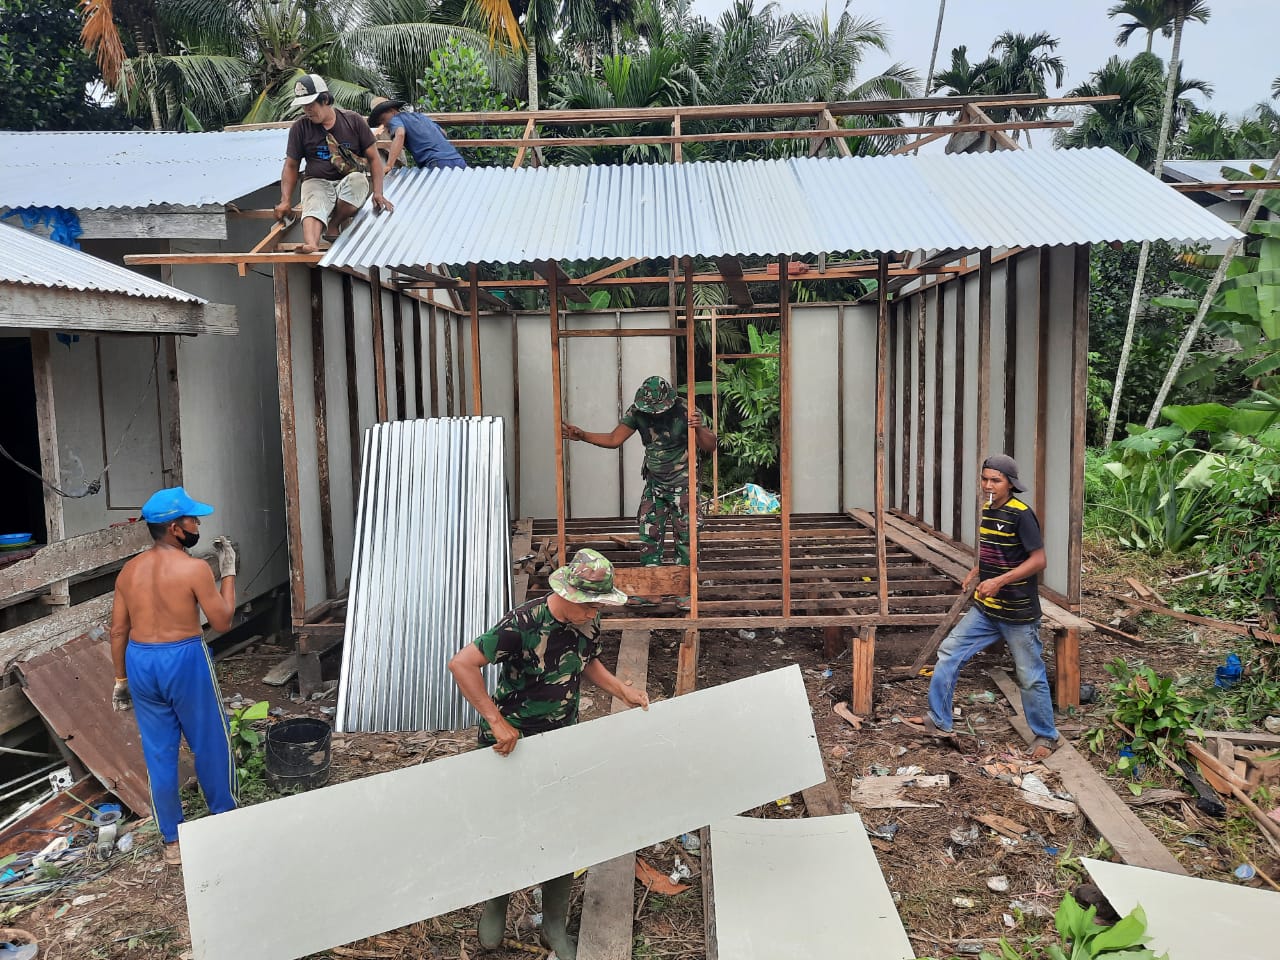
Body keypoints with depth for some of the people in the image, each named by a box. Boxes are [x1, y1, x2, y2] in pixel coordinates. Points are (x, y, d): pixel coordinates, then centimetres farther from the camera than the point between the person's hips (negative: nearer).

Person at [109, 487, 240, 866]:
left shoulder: (129, 571, 3)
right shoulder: (194, 568, -15)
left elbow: (118, 630, 7)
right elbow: (222, 621, -9)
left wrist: (121, 680, 16)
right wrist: (228, 571, -1)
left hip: (140, 662, 6)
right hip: (184, 660, -6)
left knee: (159, 752, 13)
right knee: (211, 743, 13)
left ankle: (172, 841, 23)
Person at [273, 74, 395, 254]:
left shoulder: (353, 121, 3)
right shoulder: (300, 127, 6)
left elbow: (373, 158, 4)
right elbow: (291, 166, 11)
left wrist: (378, 193, -9)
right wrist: (286, 201, -2)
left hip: (350, 180, 0)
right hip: (317, 183, 0)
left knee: (357, 179, -36)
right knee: (313, 209, -34)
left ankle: (333, 225, -16)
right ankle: (311, 246, -62)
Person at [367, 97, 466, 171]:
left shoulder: (395, 119, 7)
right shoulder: (420, 116, 29)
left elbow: (400, 134, -17)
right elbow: (443, 133, 42)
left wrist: (388, 166, -23)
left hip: (439, 163, -8)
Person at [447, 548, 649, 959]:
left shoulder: (588, 621, -9)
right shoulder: (522, 624, -30)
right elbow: (461, 664, -31)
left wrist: (623, 690, -2)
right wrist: (496, 720, -32)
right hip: (512, 742, -5)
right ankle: (495, 906, 41)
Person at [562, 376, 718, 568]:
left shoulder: (684, 411, -21)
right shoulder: (637, 412, -9)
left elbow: (711, 446, -21)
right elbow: (614, 440, -4)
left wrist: (698, 429, -41)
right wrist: (582, 435, -16)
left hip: (682, 485, -4)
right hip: (654, 483, 4)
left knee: (685, 538, 0)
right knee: (649, 537, 6)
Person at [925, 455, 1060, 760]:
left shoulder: (1021, 514, -17)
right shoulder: (984, 511, 6)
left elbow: (1038, 560, -19)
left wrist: (999, 581, -24)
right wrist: (977, 574, 8)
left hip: (1019, 613, -7)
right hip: (985, 608, 7)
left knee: (1030, 677, 6)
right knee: (949, 653, 4)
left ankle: (1046, 736, 26)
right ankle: (939, 722, 13)